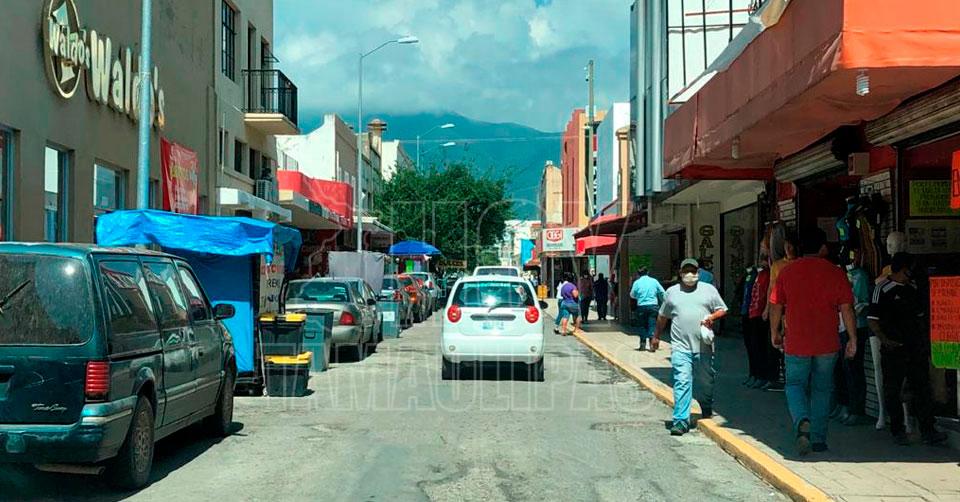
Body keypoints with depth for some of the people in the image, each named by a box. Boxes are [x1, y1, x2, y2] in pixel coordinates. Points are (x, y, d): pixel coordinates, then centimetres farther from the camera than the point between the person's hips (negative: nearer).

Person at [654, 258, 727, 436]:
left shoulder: (709, 290, 10)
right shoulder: (671, 292, 11)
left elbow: (722, 310, 11)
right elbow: (662, 316, 20)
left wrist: (712, 317, -9)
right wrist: (656, 337, 23)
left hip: (703, 346, 1)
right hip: (680, 347, -1)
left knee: (705, 381, 12)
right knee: (681, 382, -11)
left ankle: (707, 412, 38)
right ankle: (681, 421, -12)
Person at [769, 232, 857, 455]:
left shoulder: (787, 272, -1)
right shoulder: (836, 273, -2)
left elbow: (776, 306, 4)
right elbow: (847, 308, -4)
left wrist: (774, 332, 17)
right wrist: (853, 339, 3)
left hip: (796, 343, 0)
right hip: (827, 344, 1)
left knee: (795, 385, 11)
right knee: (822, 389, 13)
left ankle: (802, 421, -17)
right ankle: (818, 439, 16)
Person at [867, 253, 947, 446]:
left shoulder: (913, 289, 13)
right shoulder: (883, 289, -7)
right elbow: (872, 320, -9)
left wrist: (925, 341, 14)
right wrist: (885, 340, -20)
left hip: (915, 348, 6)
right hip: (893, 349, -6)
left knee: (922, 388, 3)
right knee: (892, 391, 2)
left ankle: (928, 430, 6)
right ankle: (897, 431, 11)